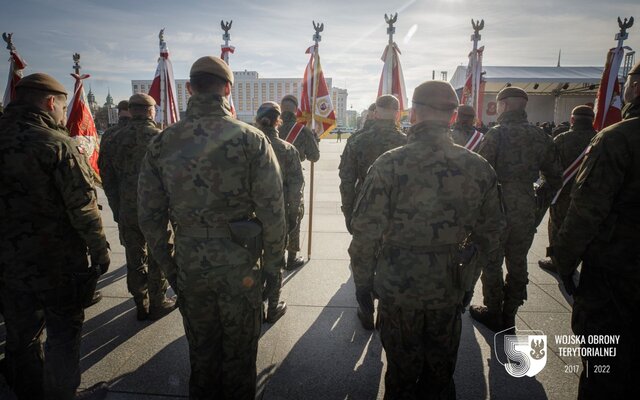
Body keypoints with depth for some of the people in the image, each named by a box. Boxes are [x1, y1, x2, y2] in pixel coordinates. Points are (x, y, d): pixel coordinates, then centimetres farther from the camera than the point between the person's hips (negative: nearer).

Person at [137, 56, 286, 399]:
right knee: (239, 357, 17)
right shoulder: (251, 139, -11)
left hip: (189, 266, 3)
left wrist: (168, 265, 13)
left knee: (201, 354, 23)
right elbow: (271, 212, -11)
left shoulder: (162, 144, -2)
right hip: (239, 266, -2)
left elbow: (149, 217, 2)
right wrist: (272, 266, 0)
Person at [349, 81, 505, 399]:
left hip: (399, 286, -3)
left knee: (402, 372, 19)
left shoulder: (390, 163, -18)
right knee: (441, 372, 24)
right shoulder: (478, 166, -6)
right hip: (450, 288, 3)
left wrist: (364, 260, 4)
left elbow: (367, 229, -17)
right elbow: (491, 230, 3)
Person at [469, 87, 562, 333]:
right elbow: (555, 176, 11)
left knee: (492, 262, 9)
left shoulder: (497, 134, -12)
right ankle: (509, 316, 28)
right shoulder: (540, 136, 6)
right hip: (526, 210, 6)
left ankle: (493, 313, 21)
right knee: (517, 264, 15)